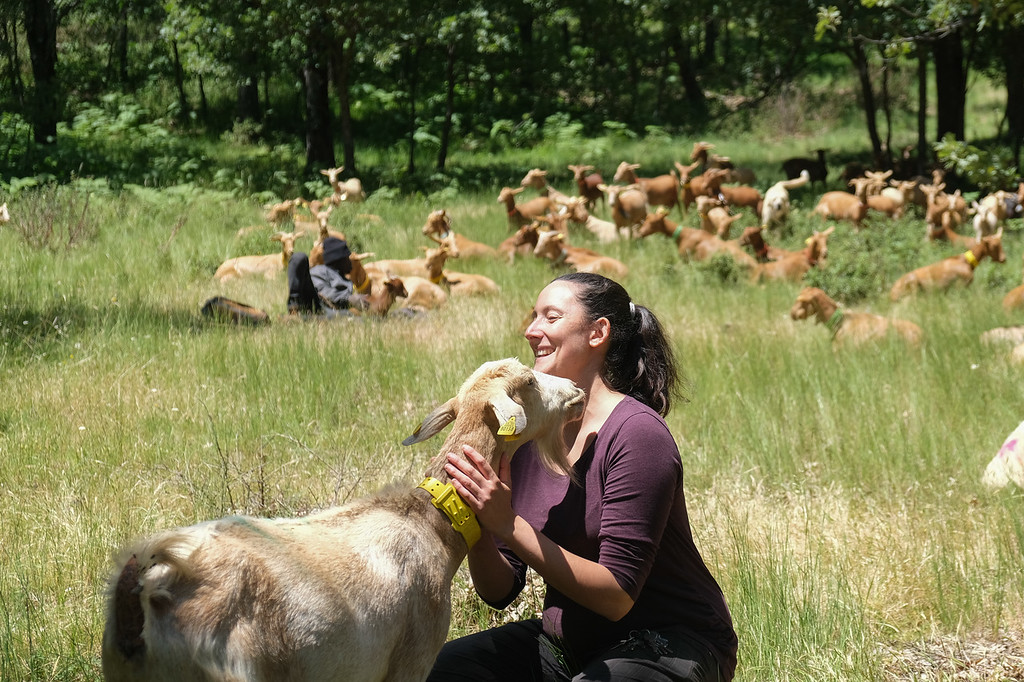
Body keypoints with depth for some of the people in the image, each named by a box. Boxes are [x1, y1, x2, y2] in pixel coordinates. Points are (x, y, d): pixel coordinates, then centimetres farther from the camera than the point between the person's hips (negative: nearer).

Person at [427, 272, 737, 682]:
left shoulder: (636, 434, -19)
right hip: (571, 641, 6)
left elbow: (618, 595, -24)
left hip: (669, 644, -6)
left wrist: (509, 527, -29)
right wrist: (479, 528, -19)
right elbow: (500, 591, 1)